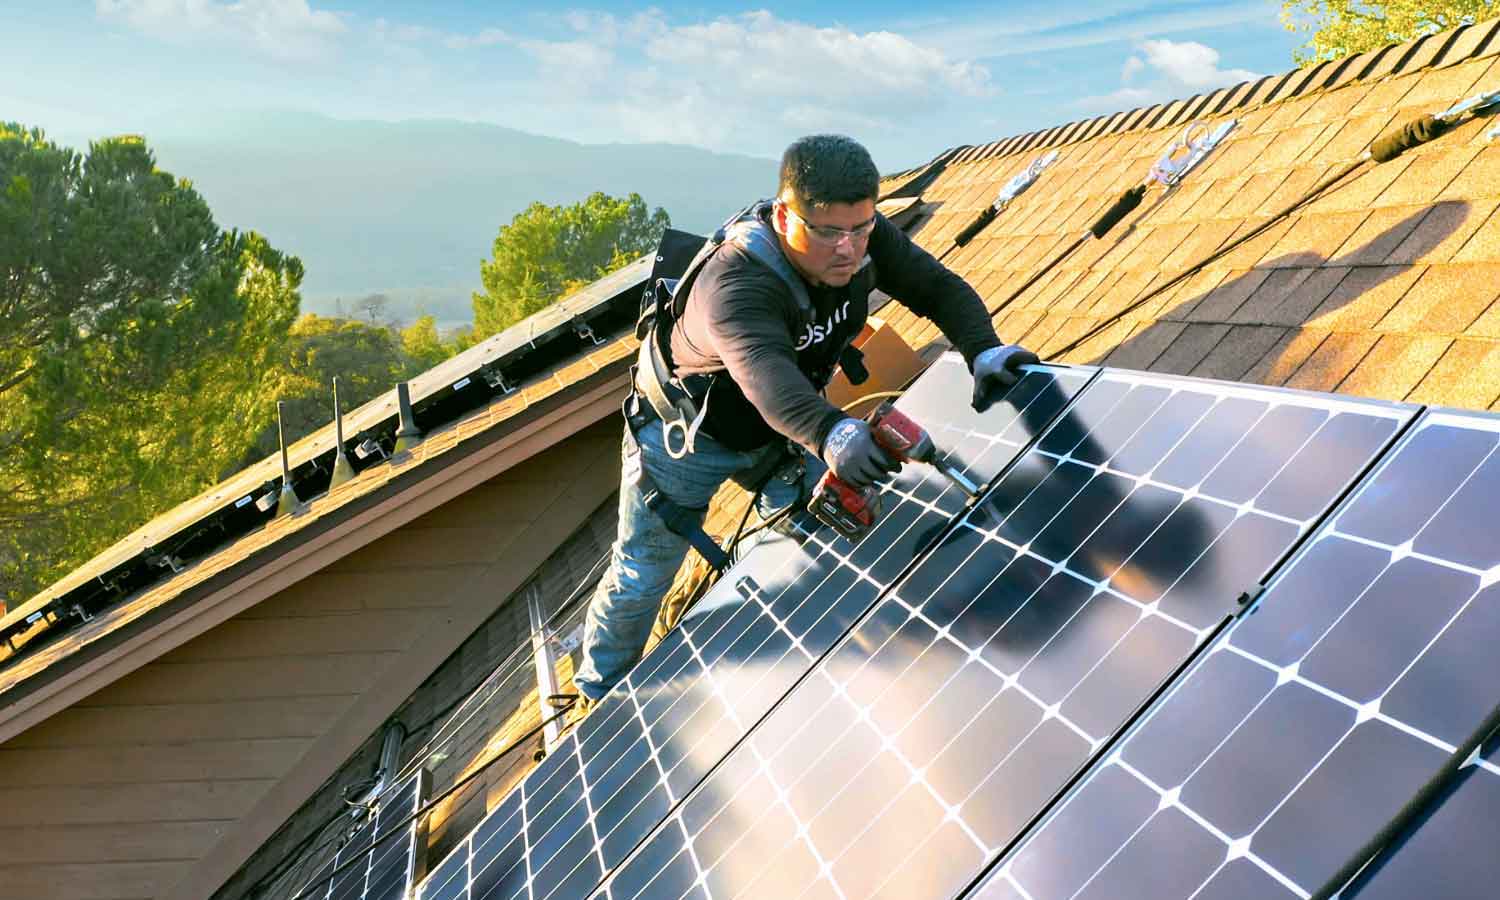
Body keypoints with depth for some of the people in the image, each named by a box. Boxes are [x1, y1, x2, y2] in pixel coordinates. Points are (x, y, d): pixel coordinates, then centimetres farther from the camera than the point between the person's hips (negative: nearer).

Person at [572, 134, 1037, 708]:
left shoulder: (866, 238, -21)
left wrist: (982, 350, -35)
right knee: (642, 573, 6)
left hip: (777, 426, 6)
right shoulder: (733, 282, -42)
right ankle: (598, 694, 31)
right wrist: (829, 433, -78)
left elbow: (937, 287, -15)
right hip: (687, 434, -6)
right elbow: (763, 369, -59)